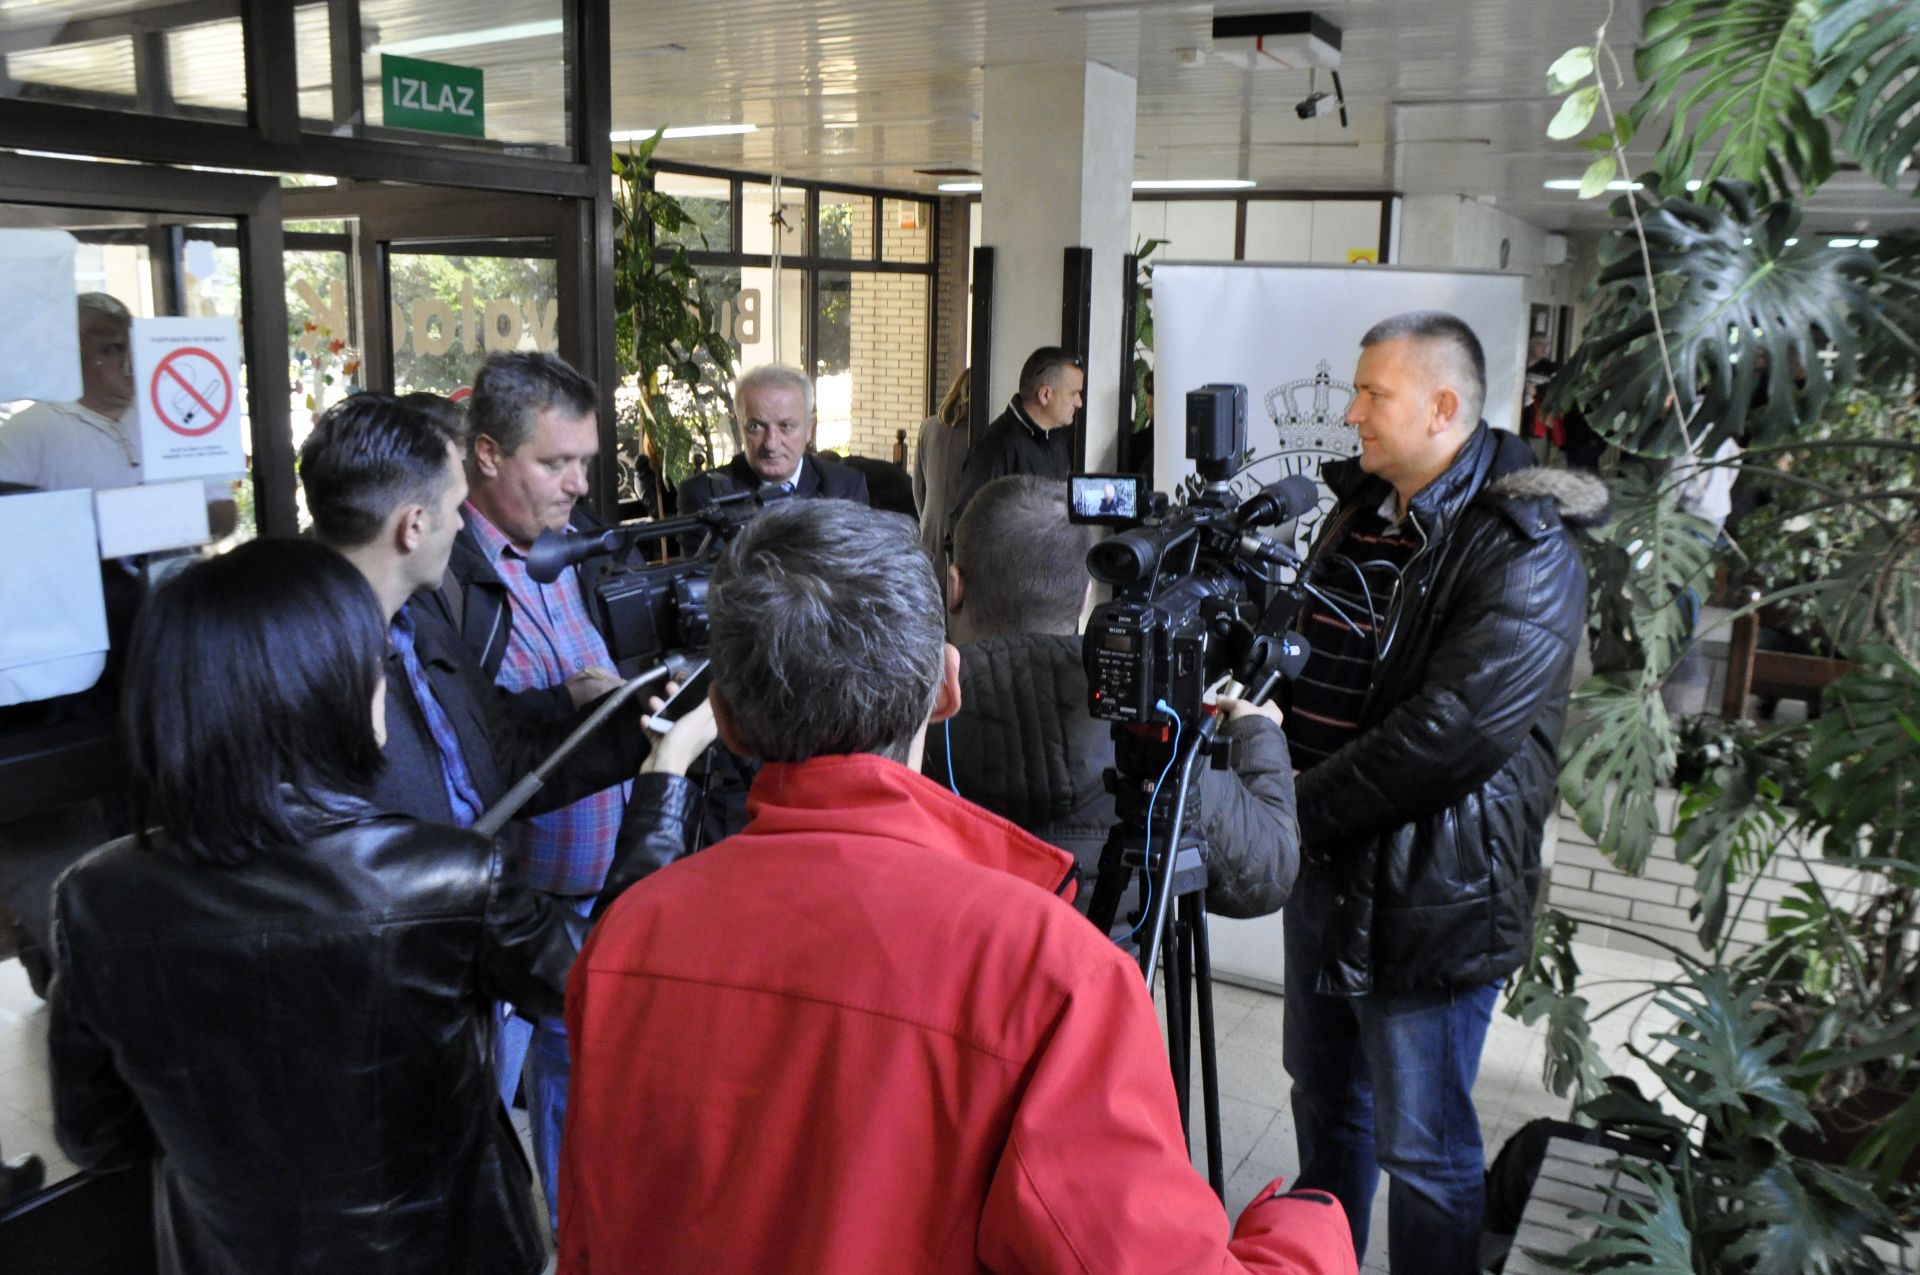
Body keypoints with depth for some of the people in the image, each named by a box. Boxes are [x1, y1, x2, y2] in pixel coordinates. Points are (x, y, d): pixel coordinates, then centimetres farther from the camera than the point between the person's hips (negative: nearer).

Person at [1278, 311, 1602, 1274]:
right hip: (1327, 861, 8)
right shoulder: (1361, 511, 10)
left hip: (1430, 893, -8)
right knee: (1324, 1101, 23)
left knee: (1421, 1149, 6)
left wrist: (1302, 804, -18)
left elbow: (1456, 730, -25)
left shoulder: (1525, 551, -17)